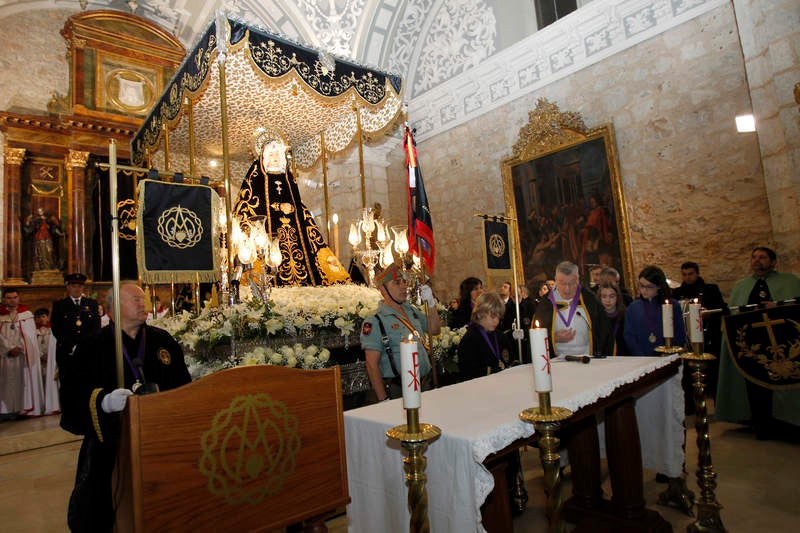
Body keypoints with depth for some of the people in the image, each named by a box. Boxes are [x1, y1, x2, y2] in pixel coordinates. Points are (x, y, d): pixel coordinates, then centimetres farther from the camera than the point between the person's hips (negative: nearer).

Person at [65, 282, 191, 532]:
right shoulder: (92, 346, 4)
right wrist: (104, 401, -22)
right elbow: (74, 396, -4)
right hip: (110, 445, -1)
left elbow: (183, 387, 10)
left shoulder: (163, 340, 10)